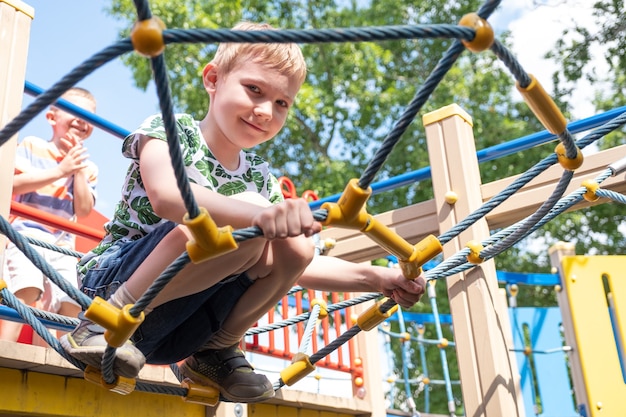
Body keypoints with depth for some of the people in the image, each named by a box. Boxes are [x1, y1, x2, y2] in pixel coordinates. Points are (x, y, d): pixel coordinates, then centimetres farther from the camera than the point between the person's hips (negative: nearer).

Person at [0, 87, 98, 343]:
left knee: (71, 304, -7)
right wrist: (60, 171, -12)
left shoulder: (88, 168, 15)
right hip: (26, 233, -4)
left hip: (62, 246, 5)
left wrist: (79, 170, -4)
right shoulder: (32, 146, 7)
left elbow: (83, 210, 2)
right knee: (27, 290, -26)